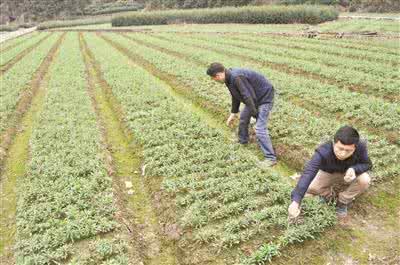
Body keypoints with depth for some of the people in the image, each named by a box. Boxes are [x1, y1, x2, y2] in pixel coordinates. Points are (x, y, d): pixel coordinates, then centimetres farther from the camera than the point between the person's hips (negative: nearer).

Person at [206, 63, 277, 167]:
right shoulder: (230, 77, -1)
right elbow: (236, 95, 13)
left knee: (260, 129, -14)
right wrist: (233, 113, 18)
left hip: (264, 97, -10)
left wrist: (255, 114, -18)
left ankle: (270, 158, -6)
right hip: (254, 97, 10)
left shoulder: (237, 77, -32)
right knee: (243, 117, 23)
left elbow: (248, 97, -29)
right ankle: (242, 141, 45)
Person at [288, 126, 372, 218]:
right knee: (310, 187, -27)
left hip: (348, 174, 2)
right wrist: (296, 201, -59)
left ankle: (343, 201, -1)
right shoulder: (323, 152, -40)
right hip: (327, 174, -1)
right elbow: (308, 174, -49)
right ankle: (327, 195, 10)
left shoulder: (360, 147, -33)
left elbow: (367, 164, -13)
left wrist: (354, 169, -38)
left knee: (364, 180, -28)